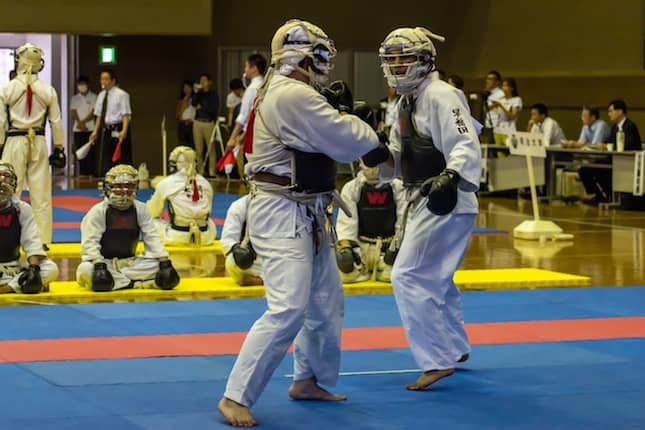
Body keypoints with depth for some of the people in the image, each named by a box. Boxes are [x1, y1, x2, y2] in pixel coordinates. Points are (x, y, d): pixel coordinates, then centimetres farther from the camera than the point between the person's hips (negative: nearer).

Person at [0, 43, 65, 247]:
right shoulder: (48, 90, -1)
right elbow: (56, 122, 3)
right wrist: (59, 148, 12)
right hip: (39, 144, 2)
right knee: (41, 194, 8)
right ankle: (43, 240, 12)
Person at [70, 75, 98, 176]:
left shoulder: (93, 97, 2)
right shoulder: (75, 98, 12)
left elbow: (93, 113, -4)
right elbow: (74, 113, 4)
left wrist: (83, 122, -13)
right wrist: (80, 123, -11)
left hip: (90, 128, -3)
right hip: (78, 129, 3)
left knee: (91, 152, -7)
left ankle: (92, 173, -6)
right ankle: (83, 173, 6)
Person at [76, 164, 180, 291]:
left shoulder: (140, 209, 3)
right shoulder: (98, 211, -7)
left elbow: (152, 238, 0)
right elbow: (90, 241, -14)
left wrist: (165, 262, -14)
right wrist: (99, 265, -29)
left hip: (129, 262, 3)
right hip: (105, 262, -3)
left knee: (158, 266, -21)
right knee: (86, 270, -36)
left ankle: (116, 280, -25)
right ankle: (133, 283, -28)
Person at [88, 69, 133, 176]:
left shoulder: (121, 95, -8)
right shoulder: (101, 95, 13)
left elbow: (126, 115, -14)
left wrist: (124, 131, -25)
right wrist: (95, 131, 10)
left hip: (118, 131, -7)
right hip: (105, 130, 7)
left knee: (121, 160, -5)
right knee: (105, 163, 7)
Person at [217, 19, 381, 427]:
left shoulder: (288, 93, 14)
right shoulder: (292, 96, -21)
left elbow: (319, 140, 19)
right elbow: (346, 142, -19)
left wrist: (334, 109, 6)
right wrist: (375, 132, 1)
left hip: (306, 214, 11)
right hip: (282, 215, -11)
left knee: (326, 301, 19)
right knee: (288, 310, -17)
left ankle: (307, 380, 35)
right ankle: (236, 396, -12)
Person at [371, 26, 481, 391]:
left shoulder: (441, 96, -16)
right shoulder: (409, 103, 14)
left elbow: (467, 147, -26)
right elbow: (398, 161, 17)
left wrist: (451, 179, -43)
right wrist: (375, 153, -3)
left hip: (446, 204, -11)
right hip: (425, 202, 11)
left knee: (409, 277, -14)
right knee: (434, 279, 23)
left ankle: (438, 360, -9)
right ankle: (455, 347, 40)